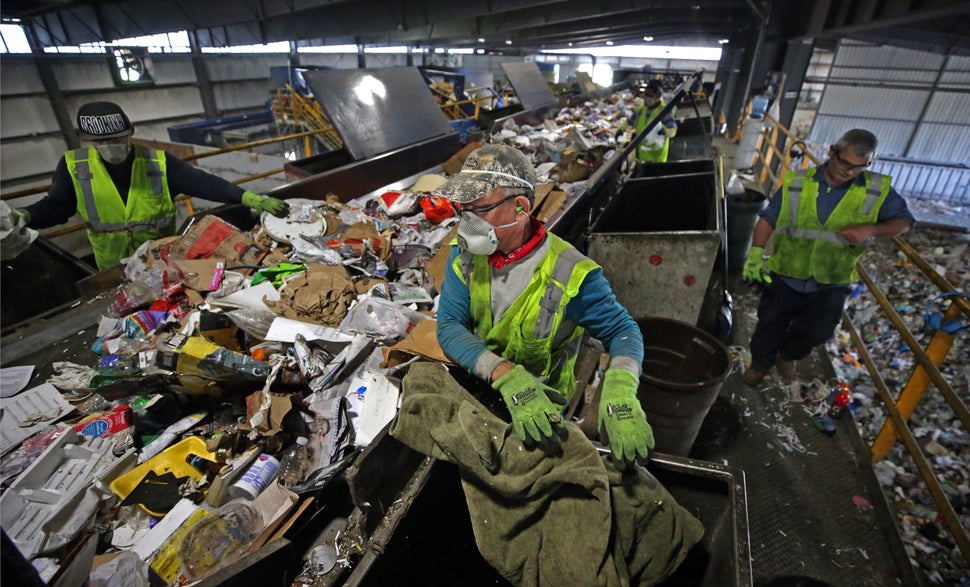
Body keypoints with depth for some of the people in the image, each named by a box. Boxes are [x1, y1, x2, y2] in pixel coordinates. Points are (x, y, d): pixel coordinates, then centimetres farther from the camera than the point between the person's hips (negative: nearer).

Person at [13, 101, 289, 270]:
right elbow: (56, 206, 0)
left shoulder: (158, 162, -12)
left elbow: (204, 183, -19)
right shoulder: (73, 166, -7)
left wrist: (250, 198, -31)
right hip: (114, 267, 2)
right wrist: (23, 216, -21)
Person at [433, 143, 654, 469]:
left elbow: (623, 331, -15)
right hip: (474, 384, 4)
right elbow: (449, 326, -18)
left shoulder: (569, 274, -23)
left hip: (542, 408, -3)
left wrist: (620, 390, -38)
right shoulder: (464, 252, -11)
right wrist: (506, 376, -36)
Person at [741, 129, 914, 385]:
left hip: (832, 282, 1)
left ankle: (788, 355, 44)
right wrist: (756, 253, -20)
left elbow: (903, 221, 3)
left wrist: (872, 230, -19)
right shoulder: (797, 183, -9)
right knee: (770, 326, 12)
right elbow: (768, 219, -6)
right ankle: (760, 363, 37)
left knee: (817, 332, 13)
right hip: (785, 275, -1)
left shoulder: (878, 190, -6)